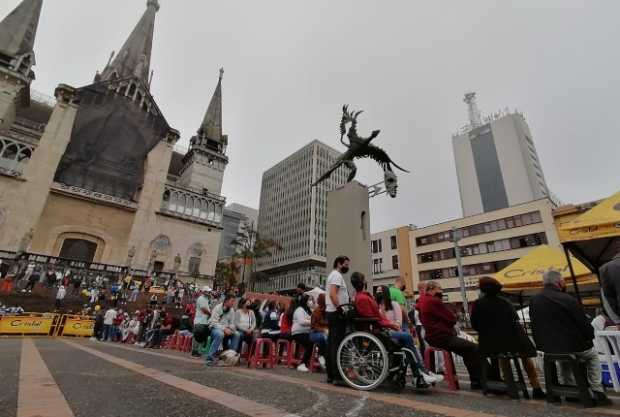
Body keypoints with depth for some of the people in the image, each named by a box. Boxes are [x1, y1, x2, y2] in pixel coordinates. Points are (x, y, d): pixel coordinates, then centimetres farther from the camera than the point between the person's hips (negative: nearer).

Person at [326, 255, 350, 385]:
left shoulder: (334, 275, 21)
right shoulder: (336, 275, -10)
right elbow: (332, 294, -23)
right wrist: (340, 308, -28)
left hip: (332, 312, 11)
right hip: (336, 313, -11)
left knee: (332, 344, 11)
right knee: (337, 344, -10)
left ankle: (330, 375, 17)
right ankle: (337, 376, -8)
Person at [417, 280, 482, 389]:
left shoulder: (422, 302, 13)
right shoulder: (434, 301, -18)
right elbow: (452, 319, -13)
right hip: (442, 337, -11)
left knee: (467, 351, 20)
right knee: (475, 348, -8)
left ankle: (475, 381, 21)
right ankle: (478, 381, -1)